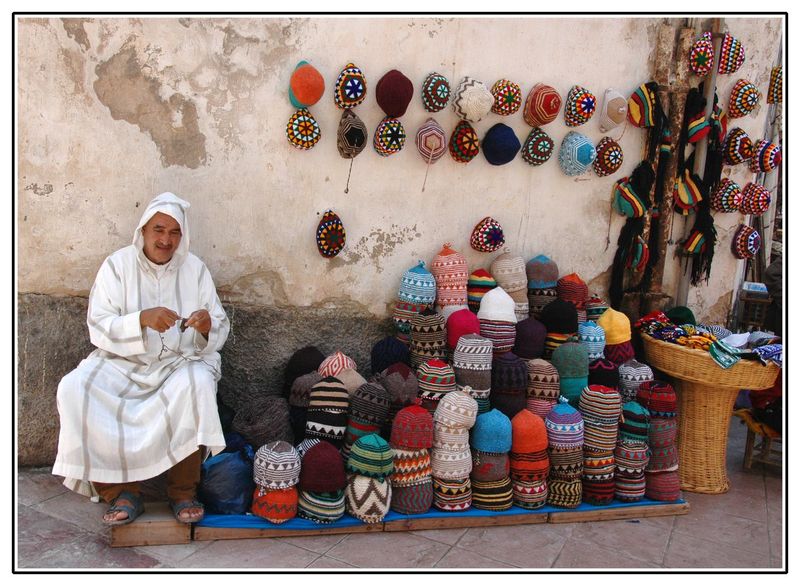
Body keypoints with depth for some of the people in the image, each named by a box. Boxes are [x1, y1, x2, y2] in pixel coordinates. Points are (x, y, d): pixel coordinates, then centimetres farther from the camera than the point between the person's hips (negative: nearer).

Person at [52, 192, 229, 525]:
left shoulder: (194, 268, 3)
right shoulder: (118, 265, 1)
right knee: (74, 388, -26)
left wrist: (208, 326, -22)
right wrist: (142, 319, -26)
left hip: (180, 361, -1)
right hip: (124, 361, 1)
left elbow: (220, 329, 3)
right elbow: (98, 326, -8)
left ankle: (183, 491, -18)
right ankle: (121, 491, -14)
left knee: (198, 383, -34)